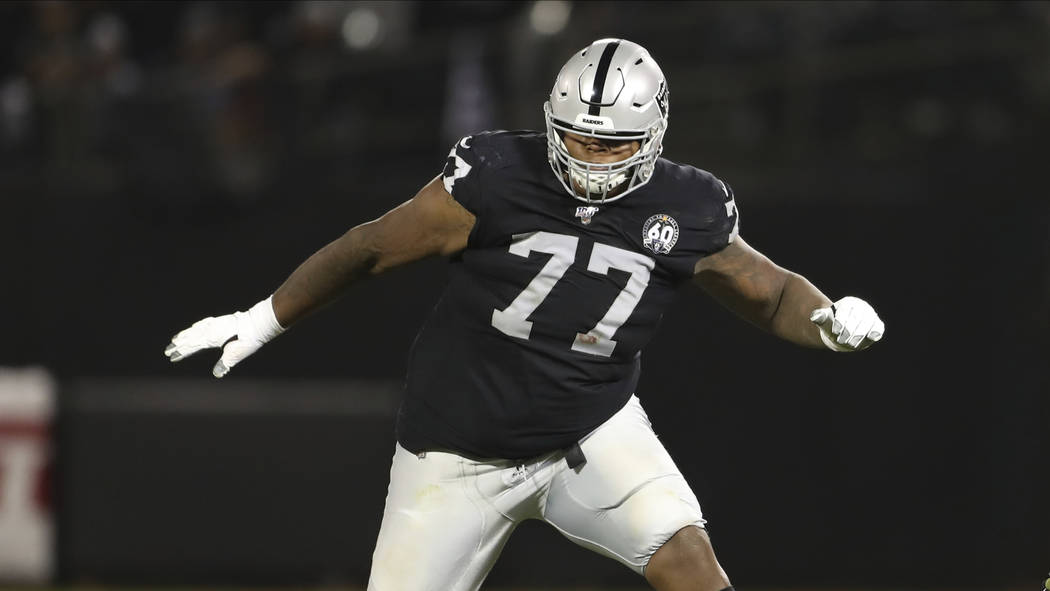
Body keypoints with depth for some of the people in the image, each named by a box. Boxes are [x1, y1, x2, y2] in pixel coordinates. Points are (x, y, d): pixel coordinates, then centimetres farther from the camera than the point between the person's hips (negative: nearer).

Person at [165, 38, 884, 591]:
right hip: (462, 449, -1)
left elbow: (768, 292, 6)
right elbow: (373, 247, -6)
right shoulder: (498, 178, -17)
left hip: (594, 433, 1)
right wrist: (263, 321, 1)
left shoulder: (686, 214, -9)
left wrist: (831, 318, -17)